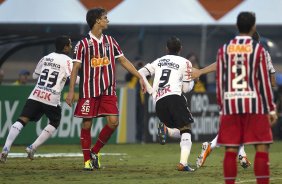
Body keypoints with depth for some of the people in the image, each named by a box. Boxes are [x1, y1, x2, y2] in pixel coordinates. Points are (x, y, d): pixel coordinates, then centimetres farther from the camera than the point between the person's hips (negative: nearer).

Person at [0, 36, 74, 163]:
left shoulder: (46, 58, 16)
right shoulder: (66, 61, -2)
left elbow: (34, 75, 26)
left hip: (35, 95, 4)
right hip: (52, 99, -4)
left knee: (22, 120, -4)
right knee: (54, 123, 20)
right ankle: (33, 148, 10)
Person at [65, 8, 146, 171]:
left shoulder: (110, 41, 10)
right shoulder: (83, 44, -3)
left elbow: (124, 61, 15)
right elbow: (76, 68, -2)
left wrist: (140, 77, 8)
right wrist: (71, 91, -8)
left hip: (108, 90, 4)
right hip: (89, 91, -4)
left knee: (113, 122, -8)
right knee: (87, 124, -2)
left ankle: (95, 152, 11)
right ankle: (87, 160, 10)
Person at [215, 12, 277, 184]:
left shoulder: (224, 49, 6)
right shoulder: (258, 49, -2)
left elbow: (220, 82, 6)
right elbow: (264, 81, -4)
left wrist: (222, 108, 14)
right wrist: (271, 109, 1)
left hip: (230, 105, 3)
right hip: (254, 105, -3)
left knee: (231, 150, 4)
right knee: (262, 148, 0)